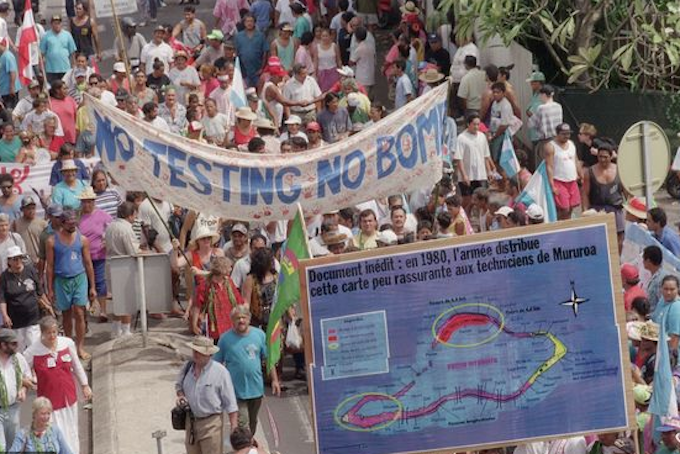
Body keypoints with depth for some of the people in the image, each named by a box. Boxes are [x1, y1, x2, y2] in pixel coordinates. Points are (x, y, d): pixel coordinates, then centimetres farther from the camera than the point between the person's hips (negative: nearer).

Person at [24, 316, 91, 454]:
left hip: (69, 398, 4)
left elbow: (77, 366, 11)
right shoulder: (33, 352, -16)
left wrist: (85, 386, 17)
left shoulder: (67, 343, -4)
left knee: (71, 433, 18)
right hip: (49, 401, -4)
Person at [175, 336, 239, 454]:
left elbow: (230, 404, -11)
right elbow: (179, 385, 23)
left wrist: (234, 428, -14)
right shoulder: (188, 367, 2)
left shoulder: (220, 372, -13)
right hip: (191, 421, 6)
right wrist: (180, 395, 0)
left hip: (211, 423, -6)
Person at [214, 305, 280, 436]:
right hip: (236, 390, -3)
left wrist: (274, 380, 6)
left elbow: (268, 358, 8)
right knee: (242, 423, -10)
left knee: (252, 423, 17)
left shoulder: (259, 334, 1)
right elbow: (217, 364, 0)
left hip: (256, 388, 3)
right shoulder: (225, 338, -5)